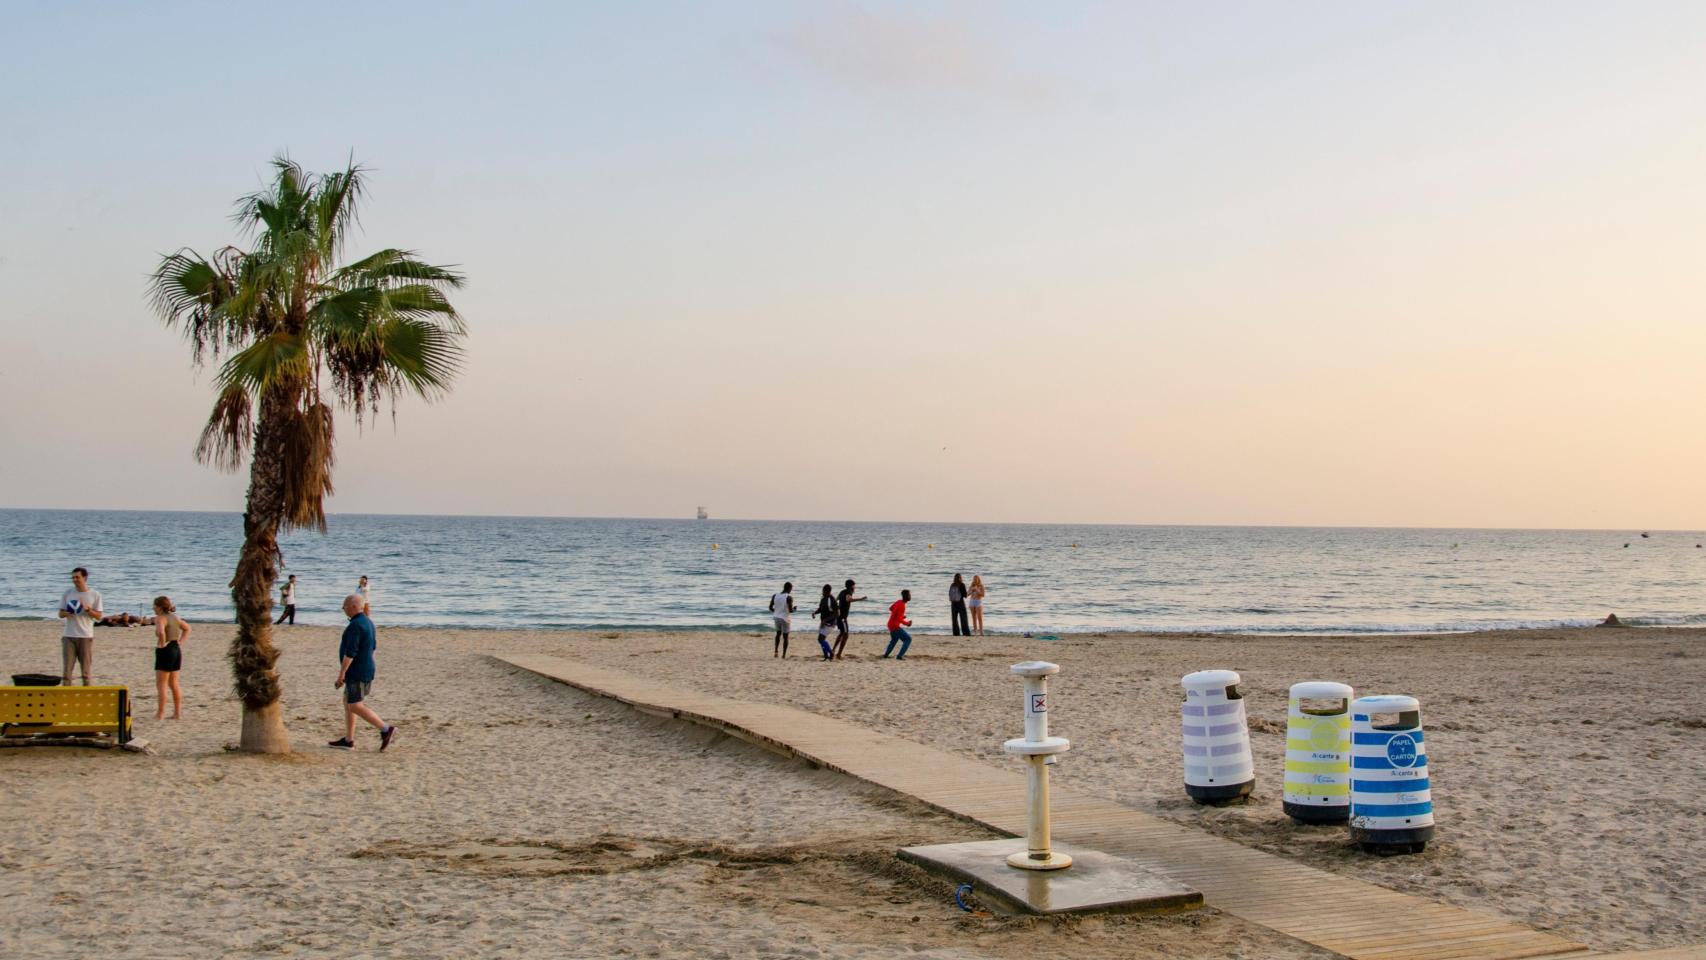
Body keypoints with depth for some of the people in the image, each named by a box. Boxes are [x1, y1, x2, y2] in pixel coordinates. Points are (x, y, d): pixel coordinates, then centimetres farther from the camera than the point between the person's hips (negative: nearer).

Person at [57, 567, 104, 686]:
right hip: (69, 636, 1)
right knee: (67, 668, -2)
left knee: (86, 669, 3)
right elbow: (60, 613, 10)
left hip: (86, 636, -1)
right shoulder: (68, 593, 7)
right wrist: (66, 613, -13)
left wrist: (87, 609, -16)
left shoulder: (95, 595, 2)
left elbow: (99, 616, 1)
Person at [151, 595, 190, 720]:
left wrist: (162, 643, -19)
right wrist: (180, 641, 16)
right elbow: (187, 628, 26)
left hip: (165, 651, -9)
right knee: (174, 684, 14)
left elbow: (161, 632, -34)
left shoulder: (160, 618, -13)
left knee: (161, 685, -4)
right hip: (176, 650, 9)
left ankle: (160, 714, -4)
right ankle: (177, 713, 14)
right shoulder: (174, 617, 13)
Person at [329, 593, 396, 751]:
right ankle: (348, 740, 15)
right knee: (348, 703, 14)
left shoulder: (355, 626, -20)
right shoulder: (368, 622, 11)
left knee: (355, 706, -5)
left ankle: (386, 729, -8)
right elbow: (372, 646, 19)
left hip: (357, 674, -10)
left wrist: (341, 674, -21)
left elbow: (350, 652, -24)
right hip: (365, 670, 10)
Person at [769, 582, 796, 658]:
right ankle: (784, 655, 8)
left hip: (777, 617, 4)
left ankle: (776, 651, 17)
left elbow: (770, 608, 2)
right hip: (785, 619, -4)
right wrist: (794, 609, 2)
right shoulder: (789, 597, -17)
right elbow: (790, 610, -20)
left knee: (778, 633, 26)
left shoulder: (775, 596, -2)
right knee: (785, 636, 8)